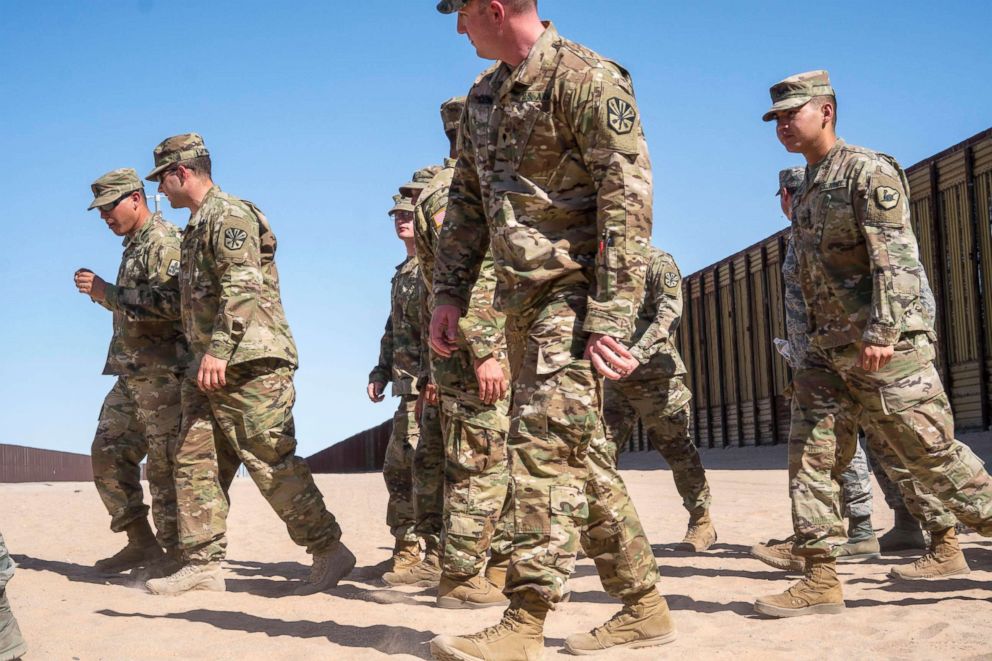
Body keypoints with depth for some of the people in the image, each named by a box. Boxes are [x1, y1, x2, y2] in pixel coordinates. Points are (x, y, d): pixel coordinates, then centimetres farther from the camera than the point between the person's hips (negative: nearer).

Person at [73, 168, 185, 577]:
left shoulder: (163, 241, -11)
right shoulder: (134, 245, 20)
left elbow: (171, 304, -23)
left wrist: (107, 292, -20)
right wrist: (101, 292, 8)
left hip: (162, 373, -10)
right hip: (133, 374, 10)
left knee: (165, 466, -6)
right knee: (108, 453, 11)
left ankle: (178, 554, 1)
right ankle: (141, 542, 19)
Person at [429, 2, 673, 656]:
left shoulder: (589, 79, -12)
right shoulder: (484, 95, 14)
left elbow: (628, 201, -18)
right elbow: (467, 201, 20)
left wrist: (610, 319, -23)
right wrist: (450, 292, 12)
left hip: (575, 291, -9)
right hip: (523, 300, 9)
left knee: (546, 443, -12)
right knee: (580, 451, 12)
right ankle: (644, 607, 22)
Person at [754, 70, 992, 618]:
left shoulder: (868, 172, -8)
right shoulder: (806, 191, 17)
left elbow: (896, 258, -18)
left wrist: (881, 332, -27)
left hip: (887, 348, -8)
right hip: (829, 350, 9)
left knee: (931, 454, -3)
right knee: (808, 451, 1)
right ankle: (821, 579, 2)